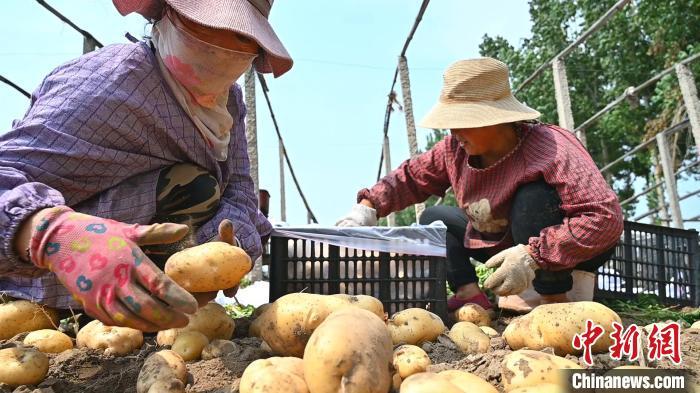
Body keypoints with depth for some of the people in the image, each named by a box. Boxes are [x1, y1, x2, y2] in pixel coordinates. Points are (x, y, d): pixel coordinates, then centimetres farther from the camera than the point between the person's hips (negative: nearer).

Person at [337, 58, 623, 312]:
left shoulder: (551, 150, -33)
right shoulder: (455, 148, -13)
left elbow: (607, 217, -40)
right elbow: (411, 177, 3)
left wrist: (532, 257, -46)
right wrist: (367, 208, -14)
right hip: (501, 241, 7)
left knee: (534, 196, -35)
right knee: (435, 218, 3)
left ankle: (555, 301, -22)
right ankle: (469, 294, -12)